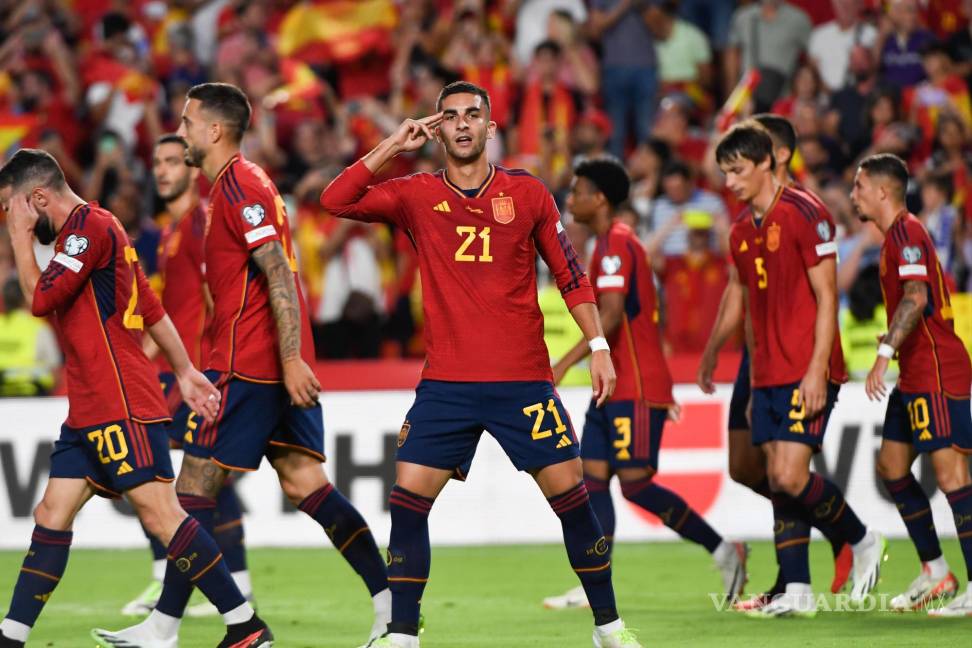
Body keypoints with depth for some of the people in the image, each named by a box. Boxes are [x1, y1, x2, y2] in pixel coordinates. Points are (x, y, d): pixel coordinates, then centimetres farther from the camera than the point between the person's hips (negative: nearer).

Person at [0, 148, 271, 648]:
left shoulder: (90, 227, -10)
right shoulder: (89, 229, 21)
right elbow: (152, 310, 23)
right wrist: (185, 372, 22)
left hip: (121, 405, -10)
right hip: (89, 411, 10)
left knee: (157, 510, -13)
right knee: (53, 512, 7)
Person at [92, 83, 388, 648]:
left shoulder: (238, 185, -11)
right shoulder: (241, 183, 20)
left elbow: (279, 273, -19)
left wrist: (290, 358, -25)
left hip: (248, 366, -10)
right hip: (283, 364, 10)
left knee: (196, 484, -5)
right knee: (304, 483, 5)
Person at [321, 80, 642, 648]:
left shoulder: (528, 193, 4)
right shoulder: (416, 196, 4)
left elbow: (570, 275, 9)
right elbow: (336, 200, -5)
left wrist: (599, 346, 2)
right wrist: (394, 145, -9)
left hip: (524, 378, -1)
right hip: (446, 382, 1)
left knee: (571, 496, -3)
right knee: (408, 499, -7)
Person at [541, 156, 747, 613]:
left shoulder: (615, 244, -13)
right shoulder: (613, 243, 18)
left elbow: (611, 317, -24)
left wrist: (564, 364, -25)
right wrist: (661, 391, 25)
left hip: (634, 389, -10)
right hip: (616, 387, 10)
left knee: (636, 484, -9)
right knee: (593, 478, 4)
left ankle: (723, 551, 0)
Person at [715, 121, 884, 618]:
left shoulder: (804, 214, -9)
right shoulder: (741, 232, 14)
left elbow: (826, 298, -12)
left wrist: (817, 371, -17)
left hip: (807, 373, -8)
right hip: (767, 375, 8)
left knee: (791, 477, -14)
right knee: (778, 482, 3)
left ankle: (864, 542, 7)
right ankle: (796, 591, 4)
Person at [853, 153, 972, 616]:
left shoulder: (906, 232, -13)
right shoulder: (898, 235, 19)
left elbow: (916, 298, -26)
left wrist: (884, 354, -31)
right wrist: (892, 356, 26)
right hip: (916, 374, 11)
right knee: (892, 464, 13)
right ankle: (935, 572, 18)